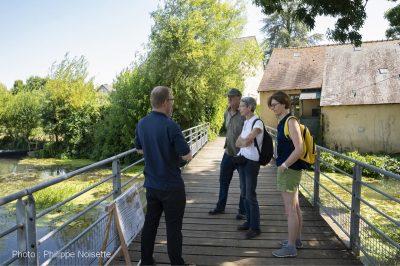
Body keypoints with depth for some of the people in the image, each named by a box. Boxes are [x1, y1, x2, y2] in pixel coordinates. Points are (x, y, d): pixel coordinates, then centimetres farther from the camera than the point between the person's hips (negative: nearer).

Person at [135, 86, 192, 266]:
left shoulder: (142, 124, 0)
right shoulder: (170, 126, -22)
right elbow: (187, 156, -18)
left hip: (151, 184, 7)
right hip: (171, 186, -6)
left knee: (150, 223, 19)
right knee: (173, 227, 6)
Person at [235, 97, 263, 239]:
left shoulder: (258, 122, -14)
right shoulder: (246, 122, 12)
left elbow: (246, 141, -23)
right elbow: (238, 143, 7)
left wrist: (242, 141, -3)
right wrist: (245, 141, -12)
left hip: (252, 162, -8)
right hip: (242, 159, 8)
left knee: (250, 195, -1)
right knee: (244, 193, 14)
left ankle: (255, 227, 13)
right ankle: (249, 221, 29)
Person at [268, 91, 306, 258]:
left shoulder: (291, 122, -17)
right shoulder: (282, 122, 11)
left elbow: (299, 149, -23)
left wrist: (284, 165, -18)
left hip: (290, 170, -10)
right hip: (289, 169, 10)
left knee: (290, 209, -1)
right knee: (295, 207, 19)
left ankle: (291, 247, 10)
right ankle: (297, 240, 33)